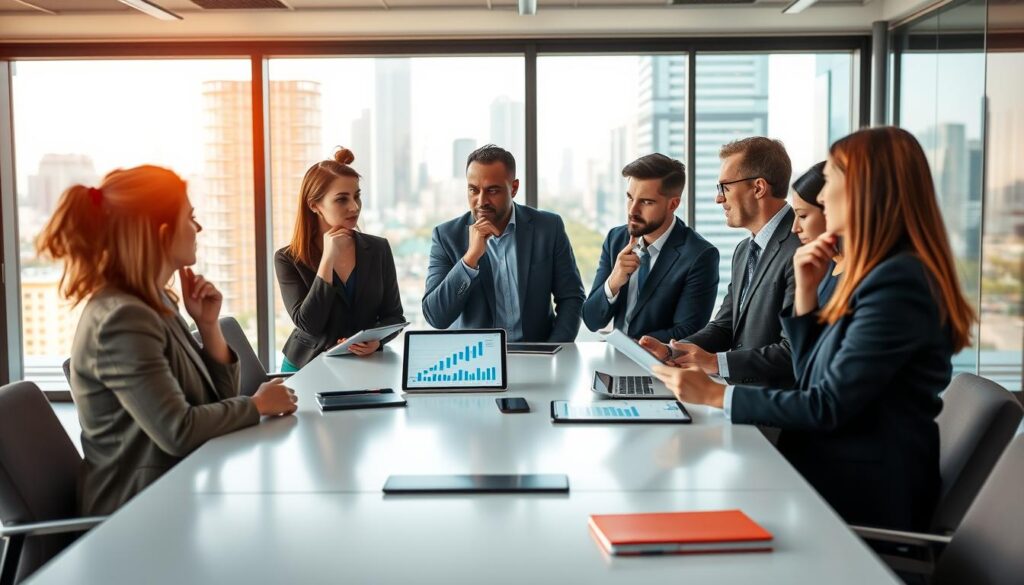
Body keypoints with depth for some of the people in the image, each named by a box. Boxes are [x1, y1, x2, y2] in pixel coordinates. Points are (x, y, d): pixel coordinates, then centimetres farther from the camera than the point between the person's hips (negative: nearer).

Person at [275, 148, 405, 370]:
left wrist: (377, 340, -14)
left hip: (364, 364, 2)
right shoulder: (288, 259, -4)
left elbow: (394, 315, 7)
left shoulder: (378, 249, 4)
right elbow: (308, 325, -13)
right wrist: (328, 258, -15)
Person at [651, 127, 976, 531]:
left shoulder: (900, 282, -20)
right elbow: (809, 377, 13)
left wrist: (716, 395, -16)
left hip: (860, 494, -8)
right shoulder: (881, 272, 11)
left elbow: (829, 407, -20)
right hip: (829, 469, 8)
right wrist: (806, 290, 2)